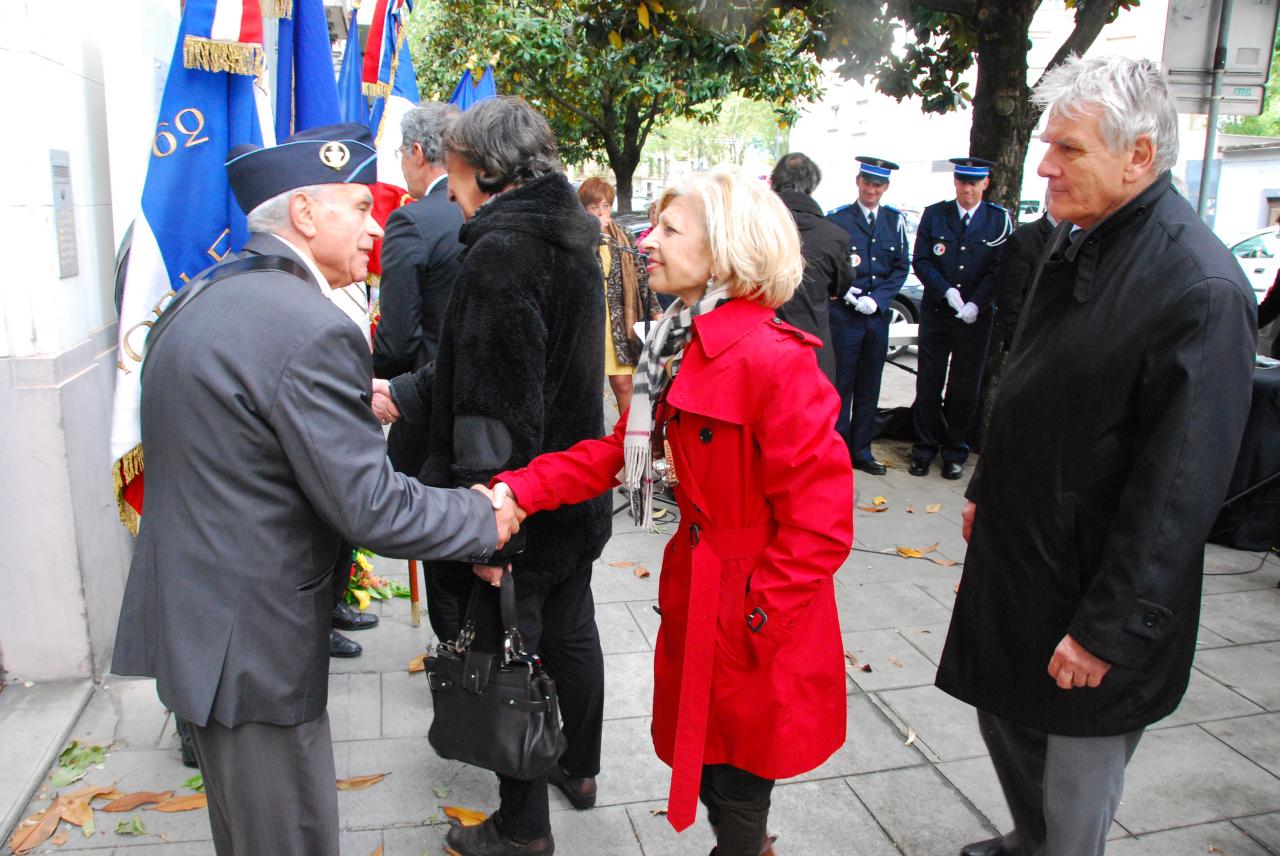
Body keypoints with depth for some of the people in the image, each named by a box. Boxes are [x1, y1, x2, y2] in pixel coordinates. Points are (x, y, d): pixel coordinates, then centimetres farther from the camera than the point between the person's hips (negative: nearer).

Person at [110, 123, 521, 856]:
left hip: (191, 617, 9)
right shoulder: (312, 330, -24)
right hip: (251, 640, -9)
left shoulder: (203, 297, 7)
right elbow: (370, 507, -23)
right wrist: (485, 520, -9)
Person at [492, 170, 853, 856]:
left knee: (737, 788, 13)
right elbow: (622, 448, 6)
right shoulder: (682, 349, 6)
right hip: (697, 591, 8)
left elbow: (821, 519, -24)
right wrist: (519, 489, -4)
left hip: (754, 626, -8)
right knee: (701, 754, 24)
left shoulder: (775, 360, -24)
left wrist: (755, 619, -18)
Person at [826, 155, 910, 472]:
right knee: (841, 385, 2)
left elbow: (901, 267, 6)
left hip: (878, 315, 4)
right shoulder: (837, 219, -3)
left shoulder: (894, 220, 7)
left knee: (869, 386, 10)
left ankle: (861, 450, 21)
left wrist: (877, 299, -8)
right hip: (843, 313, -4)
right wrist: (850, 296, -15)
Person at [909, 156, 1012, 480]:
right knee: (928, 383, 3)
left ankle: (955, 452, 17)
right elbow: (920, 261, -1)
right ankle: (924, 448, 15)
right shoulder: (934, 214, 3)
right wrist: (946, 290, -14)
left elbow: (999, 269, -3)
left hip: (976, 316, 0)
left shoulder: (999, 219, 1)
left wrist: (976, 304, -15)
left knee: (965, 386, 6)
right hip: (935, 313, 1)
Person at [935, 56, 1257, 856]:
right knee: (1005, 715, 24)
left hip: (1093, 583, -8)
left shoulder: (1202, 288, -23)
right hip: (1017, 551, 8)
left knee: (1077, 785, 10)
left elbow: (1180, 487, -23)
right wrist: (985, 490, 19)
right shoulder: (1077, 239, 4)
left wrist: (1109, 629, -19)